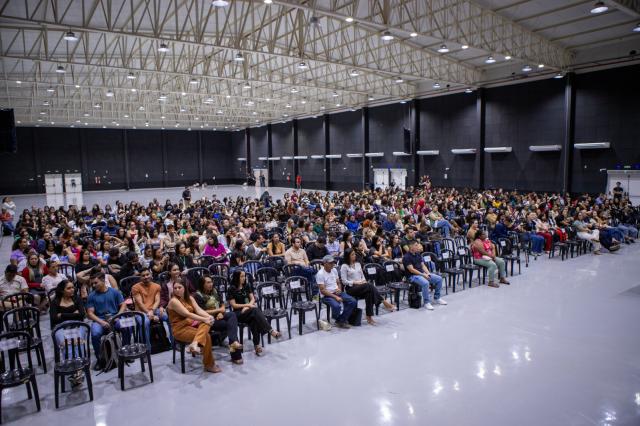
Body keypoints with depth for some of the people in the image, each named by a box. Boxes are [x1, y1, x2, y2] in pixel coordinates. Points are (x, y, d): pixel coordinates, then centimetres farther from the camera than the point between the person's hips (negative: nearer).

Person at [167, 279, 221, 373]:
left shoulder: (189, 298, 9)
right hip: (180, 329, -7)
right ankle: (209, 365, -10)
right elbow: (187, 314, -23)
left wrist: (208, 316, -24)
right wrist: (204, 319, -27)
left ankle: (195, 344, -41)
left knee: (207, 323, -24)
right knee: (206, 336, -23)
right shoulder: (174, 301, -13)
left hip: (192, 324, 7)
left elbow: (198, 310, -3)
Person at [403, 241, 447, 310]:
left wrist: (428, 273, -5)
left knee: (439, 279, -2)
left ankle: (436, 298, 11)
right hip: (413, 276, -8)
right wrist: (423, 274, -19)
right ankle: (426, 302, -19)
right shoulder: (406, 257, -13)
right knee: (425, 283, -36)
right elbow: (411, 270, -18)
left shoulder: (418, 254, 13)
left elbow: (423, 265, 14)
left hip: (422, 273, 9)